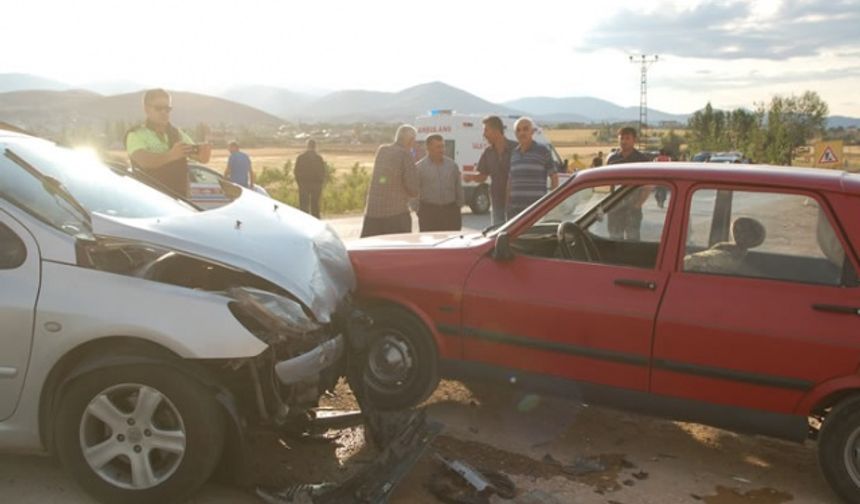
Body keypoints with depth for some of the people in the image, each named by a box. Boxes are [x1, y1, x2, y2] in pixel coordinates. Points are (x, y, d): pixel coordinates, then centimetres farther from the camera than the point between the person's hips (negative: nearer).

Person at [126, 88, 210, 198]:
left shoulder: (177, 133, 13)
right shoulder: (136, 135, -3)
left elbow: (203, 157, 3)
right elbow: (144, 160, -24)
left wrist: (204, 151, -22)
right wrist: (170, 156, -42)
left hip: (179, 197, 5)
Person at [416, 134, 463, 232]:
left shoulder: (452, 165, 9)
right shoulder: (419, 167, 0)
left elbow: (458, 188, 13)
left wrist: (459, 206, 10)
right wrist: (418, 209, -4)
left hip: (451, 210, 3)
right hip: (428, 212, -3)